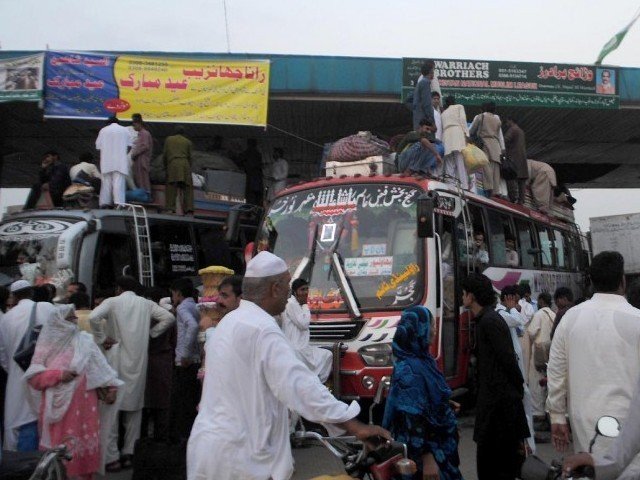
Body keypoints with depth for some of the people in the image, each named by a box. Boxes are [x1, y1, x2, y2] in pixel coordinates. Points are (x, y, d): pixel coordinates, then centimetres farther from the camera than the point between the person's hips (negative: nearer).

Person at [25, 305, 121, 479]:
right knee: (59, 446, 2)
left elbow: (100, 367, 3)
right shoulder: (47, 344, 3)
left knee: (83, 442, 3)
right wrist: (59, 374, -14)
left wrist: (110, 387, -7)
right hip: (58, 407, 0)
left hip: (82, 406, 0)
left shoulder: (85, 341, 4)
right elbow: (33, 376, -2)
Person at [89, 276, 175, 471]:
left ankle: (112, 457, 1)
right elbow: (168, 318, 2)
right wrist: (150, 333, 8)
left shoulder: (113, 302, -3)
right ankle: (129, 453, 16)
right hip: (138, 362, 3)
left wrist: (102, 339, -9)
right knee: (134, 407, 12)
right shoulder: (146, 304, 7)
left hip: (116, 361, -3)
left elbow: (93, 317, -20)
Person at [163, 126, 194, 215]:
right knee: (187, 188, 0)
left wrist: (165, 165, 25)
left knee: (171, 187, -2)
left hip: (172, 164, 0)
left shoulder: (169, 139, 15)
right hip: (184, 164, 0)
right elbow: (190, 157, 11)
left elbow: (164, 154, 14)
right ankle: (188, 209, -9)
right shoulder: (188, 142, 13)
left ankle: (170, 208, -11)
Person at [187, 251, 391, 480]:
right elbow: (302, 386, -27)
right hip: (238, 455, -9)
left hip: (212, 443, 9)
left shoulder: (230, 322, 12)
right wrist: (356, 426, -26)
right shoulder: (262, 329, -20)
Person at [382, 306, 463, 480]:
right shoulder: (409, 369, -23)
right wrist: (426, 458, -26)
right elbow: (412, 419, -25)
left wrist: (445, 404, 25)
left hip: (436, 444, 9)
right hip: (423, 450, -9)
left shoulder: (422, 360, 5)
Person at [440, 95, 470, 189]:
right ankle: (464, 186, -24)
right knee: (461, 162, -13)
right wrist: (466, 134, -6)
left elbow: (442, 126, 18)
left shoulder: (443, 113, 30)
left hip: (446, 135, 4)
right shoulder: (459, 107, 18)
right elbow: (463, 120, 2)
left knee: (449, 164, -1)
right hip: (457, 132, -4)